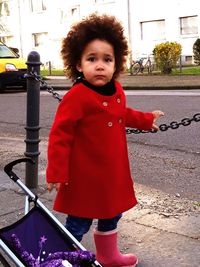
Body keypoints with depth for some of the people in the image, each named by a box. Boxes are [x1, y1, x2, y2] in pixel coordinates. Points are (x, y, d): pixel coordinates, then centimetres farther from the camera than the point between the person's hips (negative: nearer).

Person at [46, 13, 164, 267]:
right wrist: (56, 172, -21)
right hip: (85, 177, -8)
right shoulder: (76, 96, -24)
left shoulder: (116, 91, 1)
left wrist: (146, 119, 33)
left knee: (112, 214, 24)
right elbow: (59, 136, -21)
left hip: (114, 173, 8)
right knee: (79, 223, 4)